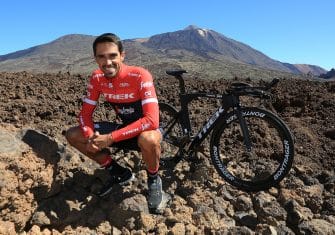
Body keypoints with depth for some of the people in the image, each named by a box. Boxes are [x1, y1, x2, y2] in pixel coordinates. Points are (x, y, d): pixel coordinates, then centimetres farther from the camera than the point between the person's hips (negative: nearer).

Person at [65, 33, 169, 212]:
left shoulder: (140, 76, -27)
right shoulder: (97, 78, -9)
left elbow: (152, 120, -36)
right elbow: (85, 113, -3)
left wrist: (110, 138, -37)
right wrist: (91, 136, -26)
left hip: (146, 130, -5)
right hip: (124, 129, 6)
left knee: (148, 139, -42)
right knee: (72, 135, -5)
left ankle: (153, 180, -7)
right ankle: (119, 173, 9)